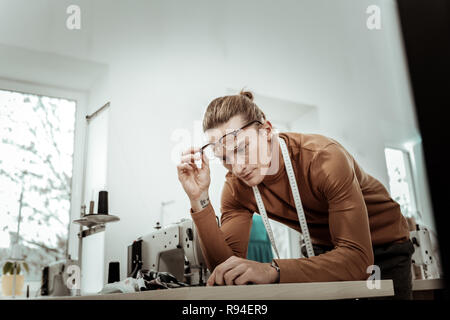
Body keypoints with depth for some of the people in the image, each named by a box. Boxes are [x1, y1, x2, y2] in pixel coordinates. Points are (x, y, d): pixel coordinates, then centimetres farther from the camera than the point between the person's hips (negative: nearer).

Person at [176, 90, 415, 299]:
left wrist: (272, 271, -52)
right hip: (326, 249, 3)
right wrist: (200, 199, -34)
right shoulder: (236, 188, -19)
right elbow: (227, 271, -25)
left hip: (383, 243, -2)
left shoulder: (325, 158, -34)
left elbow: (357, 258, -39)